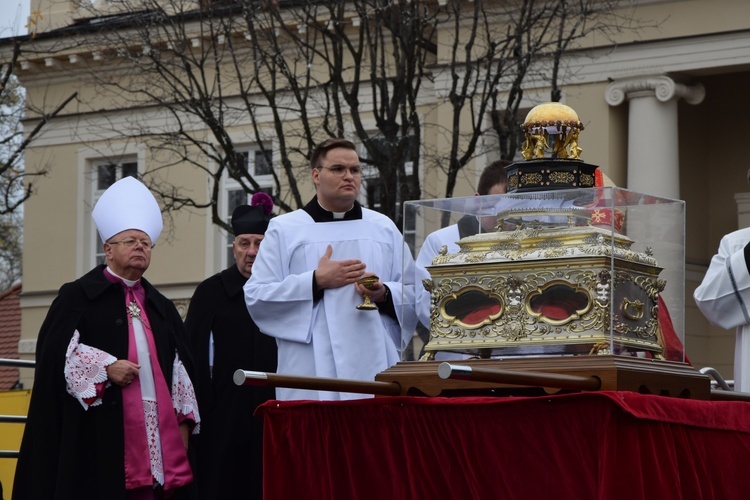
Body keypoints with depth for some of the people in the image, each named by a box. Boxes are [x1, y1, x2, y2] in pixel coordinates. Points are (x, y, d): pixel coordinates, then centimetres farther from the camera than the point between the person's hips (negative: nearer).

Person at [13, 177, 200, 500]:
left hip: (158, 432, 5)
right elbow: (54, 349, -7)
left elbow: (181, 367, 19)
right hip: (100, 430, -5)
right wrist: (105, 368, -16)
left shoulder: (160, 307, 21)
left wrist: (183, 419, 10)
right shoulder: (79, 296, 4)